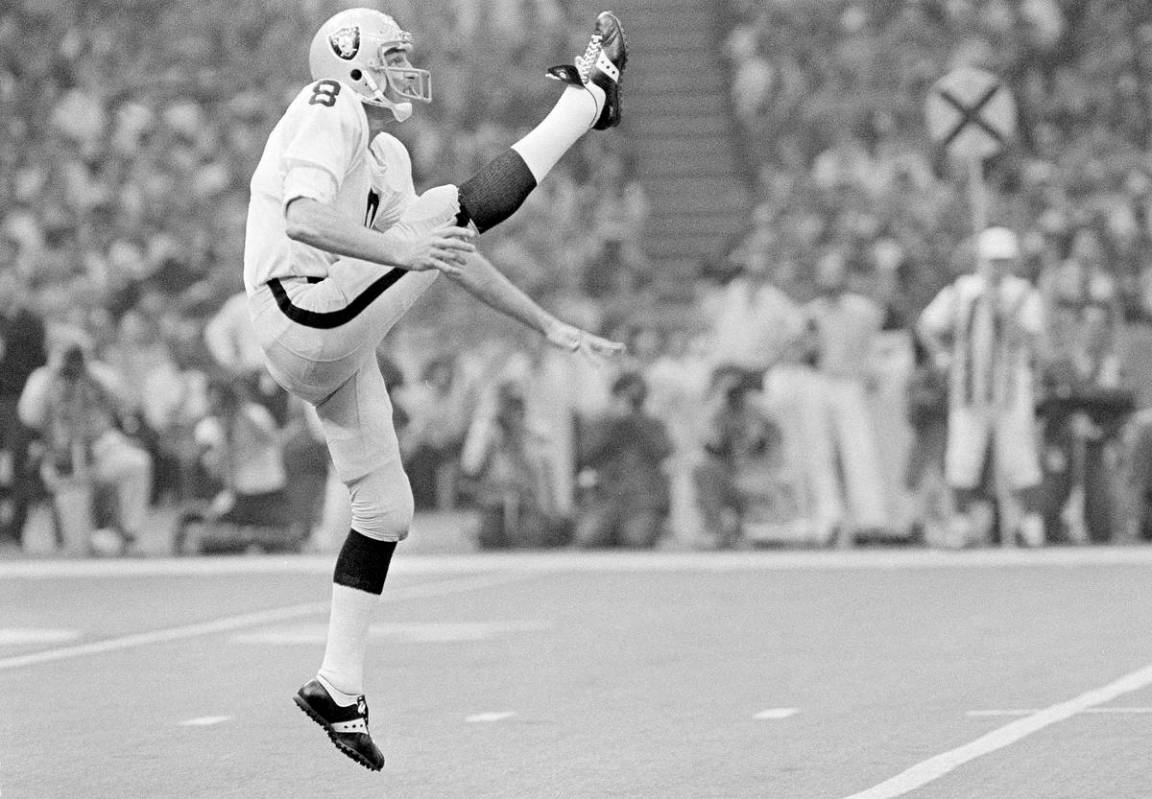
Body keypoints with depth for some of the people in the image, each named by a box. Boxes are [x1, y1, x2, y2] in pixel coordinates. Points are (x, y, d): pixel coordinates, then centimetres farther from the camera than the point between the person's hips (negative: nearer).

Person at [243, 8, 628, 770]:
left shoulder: (384, 155, 21)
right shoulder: (328, 121, -9)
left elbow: (449, 255, 25)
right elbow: (301, 220, -27)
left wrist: (551, 326, 23)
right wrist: (401, 249, -39)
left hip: (338, 351, 10)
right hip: (307, 317, -10)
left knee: (386, 509, 13)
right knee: (463, 206, -12)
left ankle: (339, 687, 18)